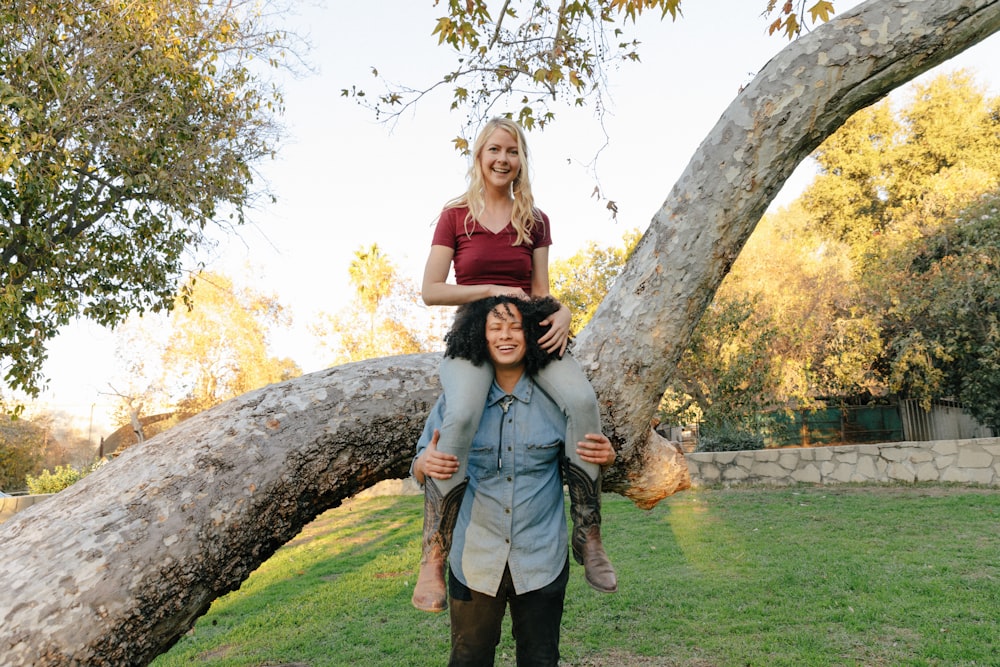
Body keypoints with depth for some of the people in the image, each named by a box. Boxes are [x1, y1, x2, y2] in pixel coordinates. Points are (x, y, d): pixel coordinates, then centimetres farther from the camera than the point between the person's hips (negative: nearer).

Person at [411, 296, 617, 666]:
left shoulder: (556, 398, -4)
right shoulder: (457, 399, -4)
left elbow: (581, 462, 7)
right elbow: (421, 469, 1)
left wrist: (606, 456, -16)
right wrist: (425, 465, -23)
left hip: (541, 562, 0)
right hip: (475, 560, 0)